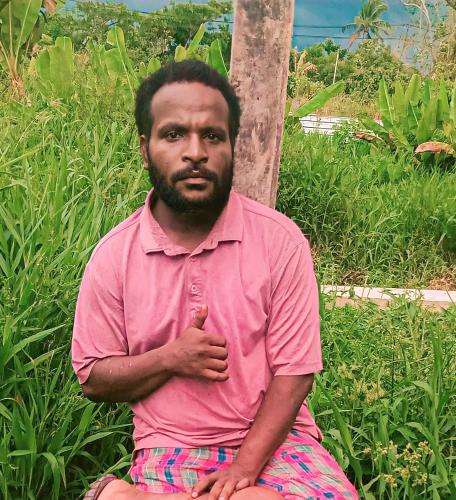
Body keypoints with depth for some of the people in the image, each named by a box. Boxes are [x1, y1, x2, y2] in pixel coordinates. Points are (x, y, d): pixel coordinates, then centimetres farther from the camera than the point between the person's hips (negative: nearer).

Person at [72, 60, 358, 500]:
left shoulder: (280, 240, -7)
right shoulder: (113, 256, -3)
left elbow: (294, 370, -7)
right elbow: (93, 380, 4)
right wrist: (168, 359, -15)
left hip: (272, 437, 3)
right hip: (168, 447, -2)